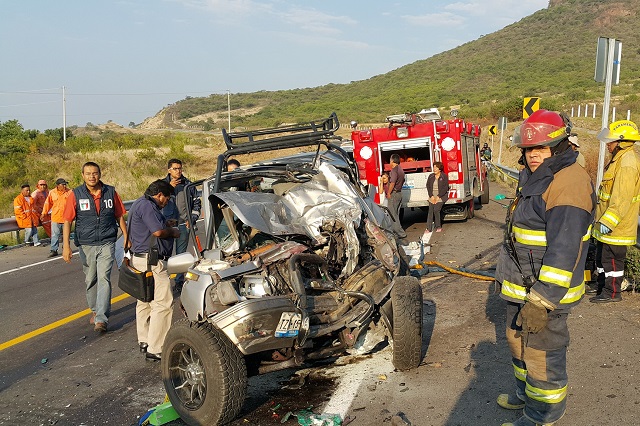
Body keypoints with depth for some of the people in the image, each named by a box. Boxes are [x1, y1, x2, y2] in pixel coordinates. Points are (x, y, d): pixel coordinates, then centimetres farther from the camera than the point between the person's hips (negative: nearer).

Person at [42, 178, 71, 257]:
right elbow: (48, 203, 9)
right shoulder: (52, 193, 1)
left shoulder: (69, 192, 0)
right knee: (55, 235, 0)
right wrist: (44, 213, 11)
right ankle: (54, 250, 4)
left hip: (66, 217, 0)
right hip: (55, 218, 0)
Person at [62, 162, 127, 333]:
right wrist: (66, 246, -10)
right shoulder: (76, 194, -2)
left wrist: (127, 238, 7)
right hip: (86, 245, 1)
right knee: (90, 280, 13)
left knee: (104, 278, -12)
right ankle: (95, 311, 33)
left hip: (107, 243, -1)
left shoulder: (110, 192, 1)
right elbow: (67, 221, -3)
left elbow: (120, 216, 9)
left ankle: (101, 319, -14)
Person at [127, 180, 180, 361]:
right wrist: (173, 232, -6)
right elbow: (158, 231, -25)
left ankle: (144, 341, 30)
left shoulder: (140, 204, 19)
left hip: (138, 257, 12)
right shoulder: (147, 206, -16)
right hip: (150, 261, -12)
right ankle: (155, 349, -11)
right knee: (163, 303, -11)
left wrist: (166, 224, 16)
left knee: (145, 301, 19)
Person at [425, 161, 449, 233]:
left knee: (436, 210, -19)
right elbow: (428, 186, 8)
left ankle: (439, 227, -5)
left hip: (441, 197, -4)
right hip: (432, 197, 4)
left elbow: (445, 188, -7)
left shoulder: (444, 176, -1)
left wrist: (438, 197, -13)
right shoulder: (431, 176, 12)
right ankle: (429, 228, -9)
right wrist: (431, 196, -6)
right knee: (430, 211, -9)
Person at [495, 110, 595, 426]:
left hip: (545, 291, -10)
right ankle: (525, 393, 44)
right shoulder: (535, 179, 11)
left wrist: (542, 300, -29)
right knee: (518, 341, 24)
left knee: (542, 353, 3)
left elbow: (564, 250, -28)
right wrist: (506, 272, 26)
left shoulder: (569, 182, -23)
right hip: (521, 285, 10)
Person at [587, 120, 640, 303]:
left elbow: (622, 197, -27)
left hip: (617, 226, -10)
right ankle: (602, 285, 33)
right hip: (606, 221, 10)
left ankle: (613, 292, 12)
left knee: (612, 258, 0)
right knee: (601, 255, 20)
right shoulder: (619, 159, 13)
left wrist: (608, 221, -27)